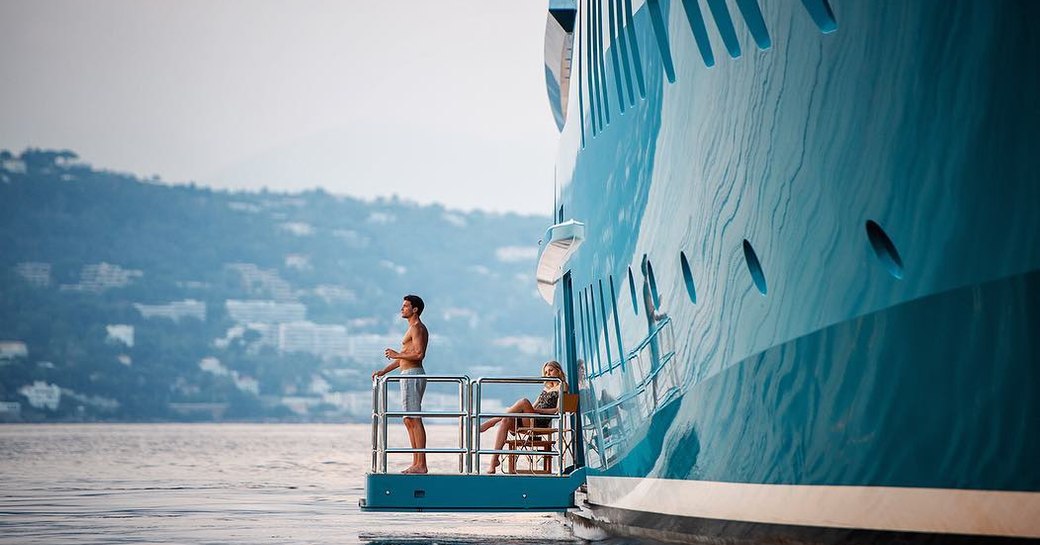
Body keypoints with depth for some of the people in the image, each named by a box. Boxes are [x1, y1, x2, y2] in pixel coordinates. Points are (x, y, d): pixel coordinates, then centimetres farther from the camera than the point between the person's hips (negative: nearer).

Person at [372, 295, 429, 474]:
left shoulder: (417, 328, -10)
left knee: (414, 420, -11)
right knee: (409, 420, 11)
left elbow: (419, 354, -22)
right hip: (409, 376, 11)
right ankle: (416, 463, 12)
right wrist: (384, 371, 22)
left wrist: (396, 355, -12)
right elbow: (405, 356, 26)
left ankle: (421, 464, -13)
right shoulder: (415, 328, 22)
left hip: (413, 375, -11)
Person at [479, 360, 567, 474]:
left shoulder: (562, 386, 9)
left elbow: (559, 410, -4)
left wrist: (538, 410, -13)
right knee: (506, 420, -22)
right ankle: (494, 459, -30)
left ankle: (492, 422, -26)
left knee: (524, 402, -32)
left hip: (541, 422, -7)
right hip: (530, 420, 7)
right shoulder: (546, 387, 32)